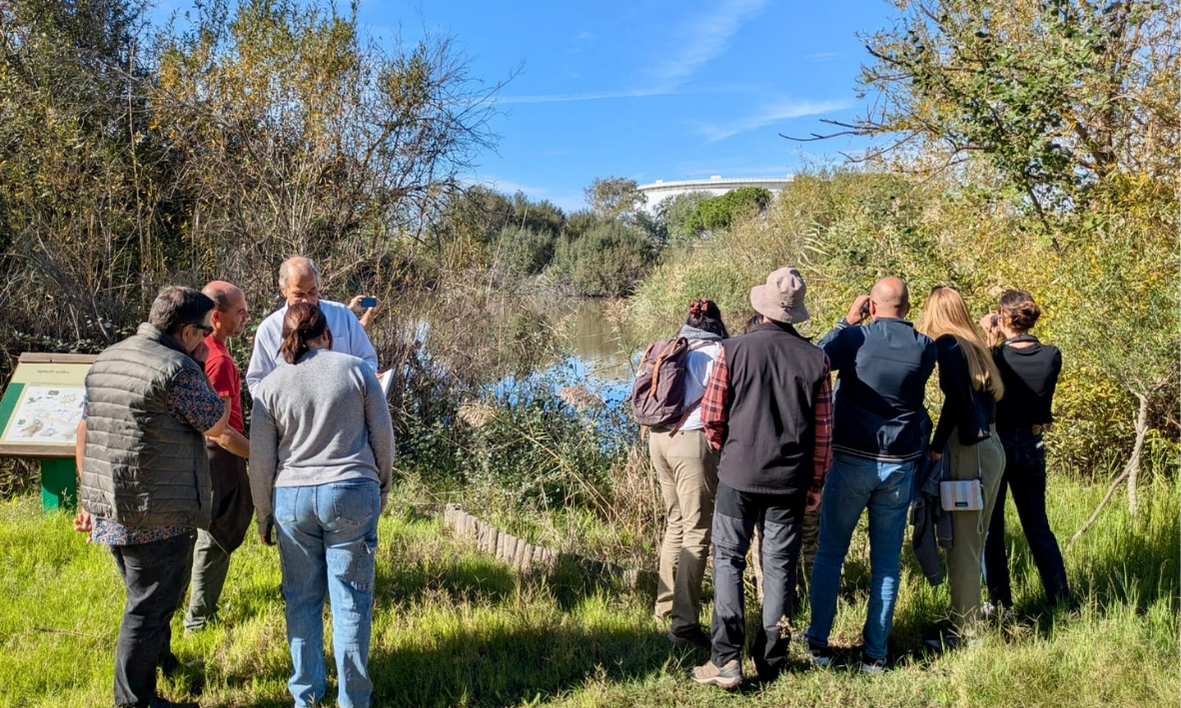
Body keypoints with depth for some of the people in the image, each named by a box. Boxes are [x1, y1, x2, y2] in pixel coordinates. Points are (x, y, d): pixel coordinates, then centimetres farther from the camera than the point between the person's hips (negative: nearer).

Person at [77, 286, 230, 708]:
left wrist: (89, 499, 21)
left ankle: (159, 659, 44)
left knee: (148, 597, 26)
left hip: (108, 509, 9)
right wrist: (198, 367, 2)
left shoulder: (105, 360, 11)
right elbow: (217, 425, -6)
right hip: (157, 515, -9)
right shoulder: (177, 368, -16)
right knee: (149, 608, 3)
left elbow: (85, 431, 15)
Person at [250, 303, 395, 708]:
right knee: (351, 601, 6)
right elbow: (383, 437, 3)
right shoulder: (358, 370, -1)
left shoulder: (270, 386, 2)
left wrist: (263, 516, 17)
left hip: (293, 499, 2)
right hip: (352, 493, -1)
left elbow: (260, 461, 5)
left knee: (302, 599, 13)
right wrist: (382, 488, 17)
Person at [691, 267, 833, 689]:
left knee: (728, 560, 8)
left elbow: (711, 417, -6)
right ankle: (771, 661, 19)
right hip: (790, 480, 2)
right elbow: (823, 431, -1)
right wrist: (817, 482, 11)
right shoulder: (815, 359, -5)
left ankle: (726, 659, 3)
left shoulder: (733, 351, -10)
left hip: (738, 473, -2)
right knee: (780, 566, 11)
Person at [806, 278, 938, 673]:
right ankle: (875, 652, 14)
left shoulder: (855, 338, -9)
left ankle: (818, 643, 12)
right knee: (887, 561, 9)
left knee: (830, 552, 9)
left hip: (852, 460, -2)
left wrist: (847, 321, 9)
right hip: (900, 464, 3)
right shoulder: (925, 348, 1)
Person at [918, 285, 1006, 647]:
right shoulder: (974, 345, 15)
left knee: (962, 546, -2)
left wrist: (935, 449, -14)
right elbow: (984, 395, 13)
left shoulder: (948, 344, -9)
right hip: (991, 447, 9)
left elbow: (956, 400, -19)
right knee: (972, 544, 15)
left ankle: (964, 633, 5)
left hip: (971, 452, -9)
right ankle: (969, 621, 24)